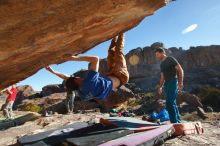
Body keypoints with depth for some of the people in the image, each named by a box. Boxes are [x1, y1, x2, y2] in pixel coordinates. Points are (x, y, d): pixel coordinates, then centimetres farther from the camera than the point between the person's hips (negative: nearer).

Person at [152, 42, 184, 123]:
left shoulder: (170, 59, -3)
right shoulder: (162, 64, 19)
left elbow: (180, 69, -9)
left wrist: (181, 82, -19)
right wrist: (160, 87, 17)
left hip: (173, 83, -8)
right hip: (167, 84, 8)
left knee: (169, 103, -13)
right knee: (172, 103, 12)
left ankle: (174, 122, -5)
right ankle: (178, 121, 23)